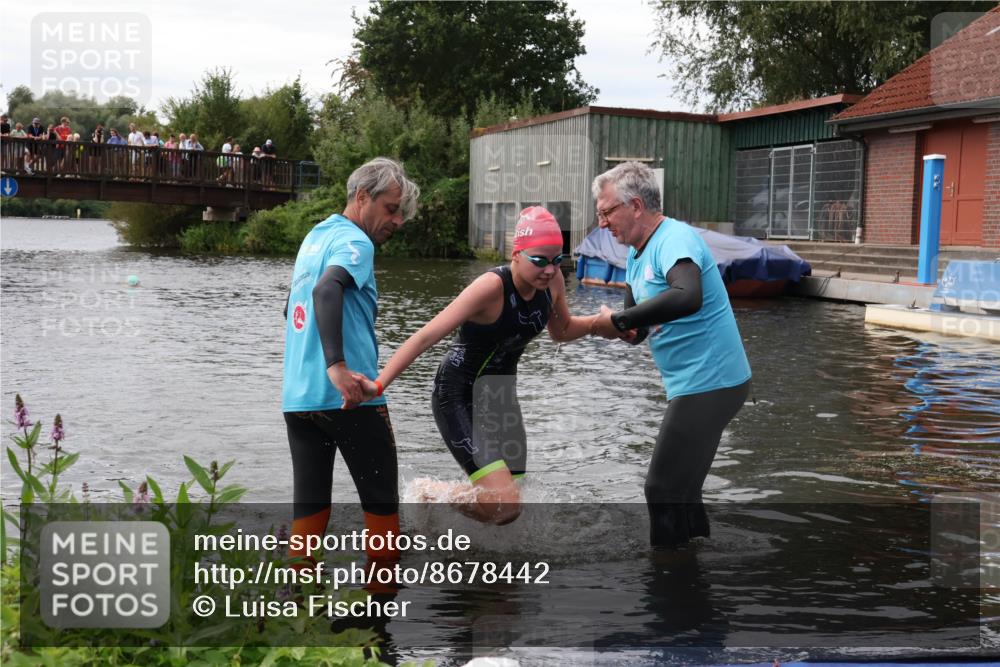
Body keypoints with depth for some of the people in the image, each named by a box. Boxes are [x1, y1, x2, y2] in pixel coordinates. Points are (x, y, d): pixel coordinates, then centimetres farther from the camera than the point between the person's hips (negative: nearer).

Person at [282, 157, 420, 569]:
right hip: (346, 396, -8)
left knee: (309, 503, 10)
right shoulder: (354, 241, -9)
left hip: (296, 396, 8)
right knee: (381, 500, 6)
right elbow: (327, 290, -28)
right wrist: (336, 365, -38)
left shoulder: (315, 236, 17)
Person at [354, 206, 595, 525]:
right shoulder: (492, 286, -27)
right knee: (506, 505, -19)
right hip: (459, 397, -7)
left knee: (506, 504, 12)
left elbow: (562, 331, 13)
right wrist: (379, 384, -39)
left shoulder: (552, 280, -8)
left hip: (500, 395, 7)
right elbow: (428, 335, -31)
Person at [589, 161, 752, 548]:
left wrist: (618, 321, -32)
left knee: (664, 492, -3)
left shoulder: (675, 239, -19)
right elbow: (638, 328, 14)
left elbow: (687, 297, -40)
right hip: (699, 383, 10)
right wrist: (614, 328, -9)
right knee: (681, 488, 19)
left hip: (709, 384, -10)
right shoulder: (637, 254, 12)